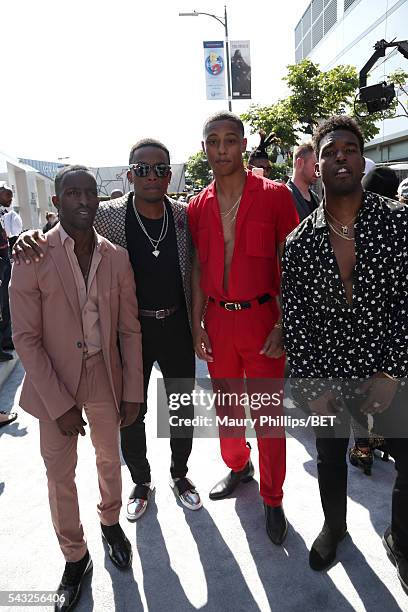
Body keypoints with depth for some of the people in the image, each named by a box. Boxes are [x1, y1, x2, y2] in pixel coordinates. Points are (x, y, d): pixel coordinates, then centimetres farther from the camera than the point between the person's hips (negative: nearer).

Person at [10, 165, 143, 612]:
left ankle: (110, 521, 50)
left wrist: (132, 391, -1)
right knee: (60, 475, 12)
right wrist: (61, 404, -14)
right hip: (55, 385, -2)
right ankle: (75, 557, 37)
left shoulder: (117, 258, -4)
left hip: (105, 378, 2)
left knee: (109, 460, 21)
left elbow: (129, 329, 0)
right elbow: (26, 338, -12)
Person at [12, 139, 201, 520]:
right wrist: (30, 237, -25)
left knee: (182, 407, 17)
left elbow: (192, 269, 5)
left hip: (177, 327, 2)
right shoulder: (108, 215, -10)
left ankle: (179, 474, 44)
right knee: (132, 413, 14)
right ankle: (141, 481, 41)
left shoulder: (184, 214, -3)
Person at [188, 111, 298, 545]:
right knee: (226, 405, 18)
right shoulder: (198, 206, 5)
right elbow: (197, 269, 9)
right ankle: (238, 467, 44)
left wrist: (282, 326, -11)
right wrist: (196, 325, 4)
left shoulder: (274, 196, -6)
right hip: (217, 320, 4)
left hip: (262, 318, -3)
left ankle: (272, 499, 28)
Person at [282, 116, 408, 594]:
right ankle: (334, 526, 49)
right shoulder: (299, 243, -6)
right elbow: (294, 319, -5)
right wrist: (311, 387, -7)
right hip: (326, 375, 1)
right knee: (330, 458, 19)